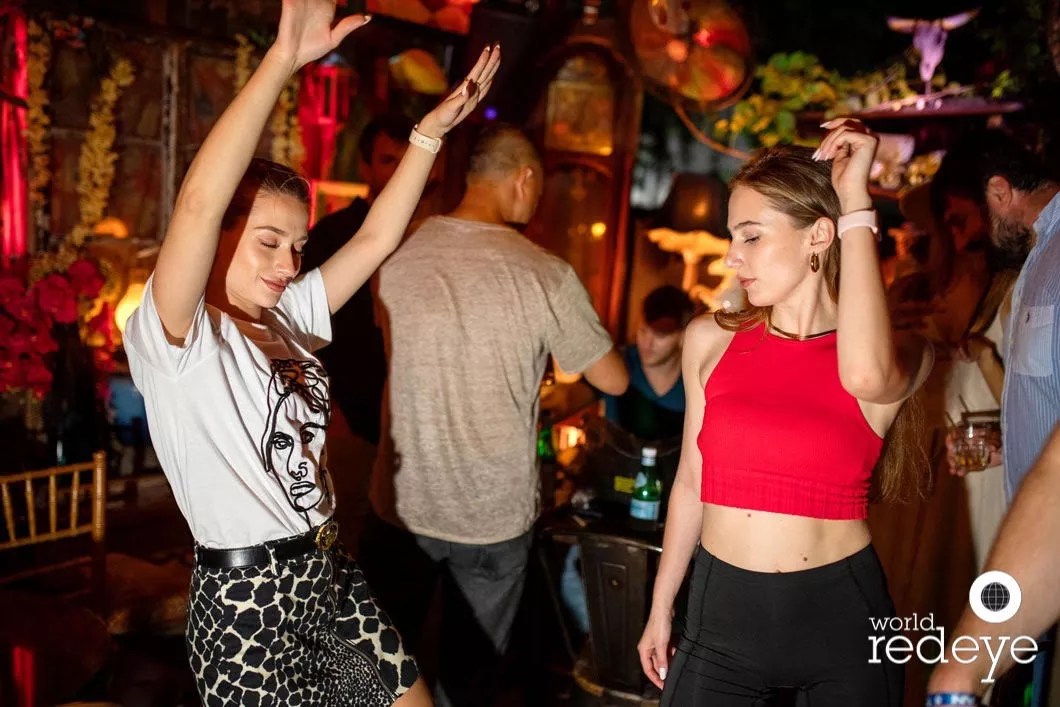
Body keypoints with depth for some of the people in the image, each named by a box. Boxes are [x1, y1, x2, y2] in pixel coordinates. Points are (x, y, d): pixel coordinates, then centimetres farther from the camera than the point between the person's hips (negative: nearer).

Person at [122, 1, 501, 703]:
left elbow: (376, 237, 7)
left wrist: (433, 129, 5)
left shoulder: (288, 317, 6)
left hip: (329, 574, 7)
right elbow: (199, 203, -31)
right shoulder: (173, 336, -14)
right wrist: (286, 57, -35)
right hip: (247, 594, -7)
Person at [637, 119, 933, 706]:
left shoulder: (901, 353, -6)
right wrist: (661, 609, 13)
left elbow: (865, 375, -32)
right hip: (721, 612, 2)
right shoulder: (711, 339, -1)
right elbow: (691, 482, 7)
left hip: (843, 616, -1)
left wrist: (855, 203, -22)